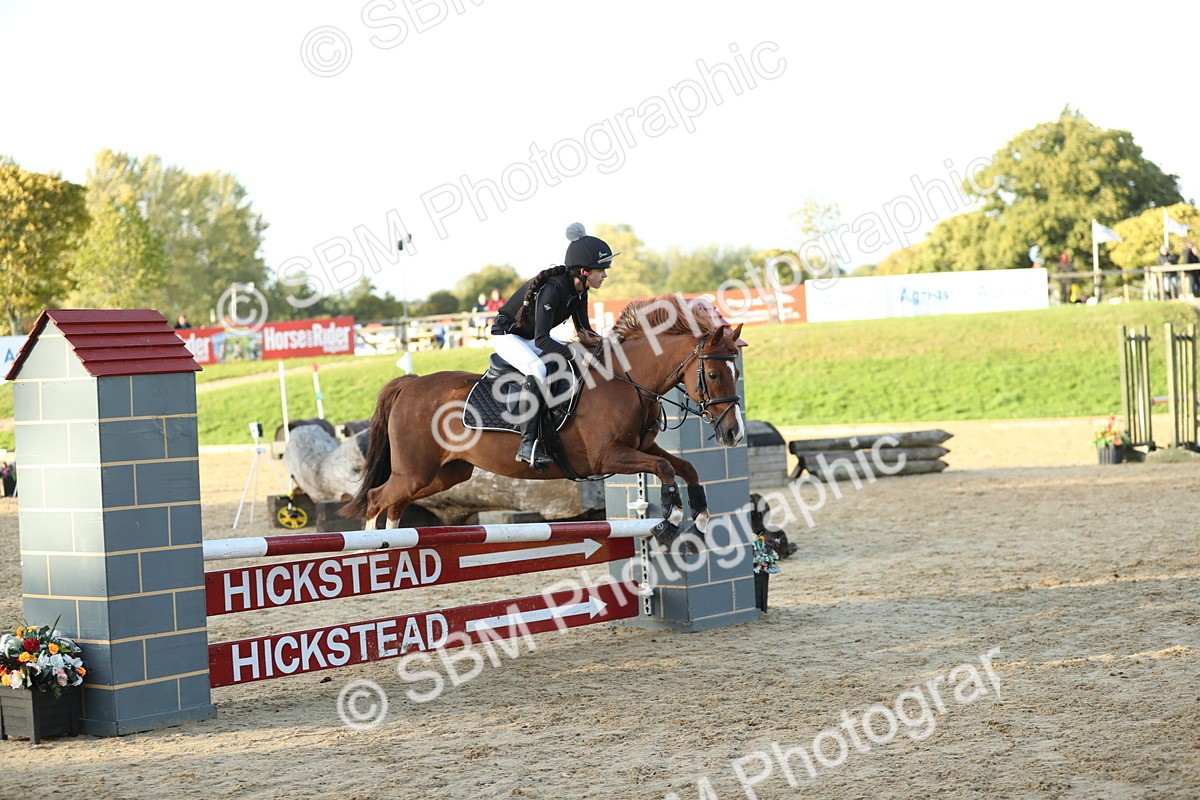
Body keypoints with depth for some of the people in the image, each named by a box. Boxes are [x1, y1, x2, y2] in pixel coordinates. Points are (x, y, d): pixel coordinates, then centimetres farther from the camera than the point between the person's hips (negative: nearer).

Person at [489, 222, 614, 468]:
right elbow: (542, 340, -38)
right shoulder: (552, 289, -33)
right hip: (507, 335, -9)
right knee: (538, 370, -36)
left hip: (534, 338, 9)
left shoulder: (579, 290, -6)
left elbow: (583, 329, 5)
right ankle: (527, 444, -38)